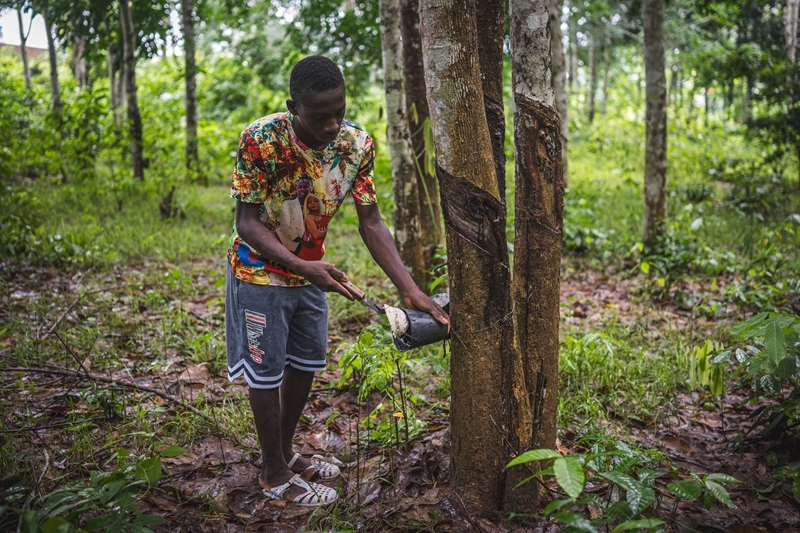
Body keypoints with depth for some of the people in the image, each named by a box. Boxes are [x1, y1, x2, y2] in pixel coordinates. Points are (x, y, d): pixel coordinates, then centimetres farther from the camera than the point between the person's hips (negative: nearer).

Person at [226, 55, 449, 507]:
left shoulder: (357, 144, -17)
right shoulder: (260, 140, -28)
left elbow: (371, 222, -13)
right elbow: (248, 221, -23)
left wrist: (411, 290, -22)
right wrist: (302, 266, -39)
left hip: (310, 272, 5)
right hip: (260, 271, -5)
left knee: (305, 364, 16)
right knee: (267, 373, 5)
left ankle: (286, 453, 37)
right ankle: (274, 474, 24)